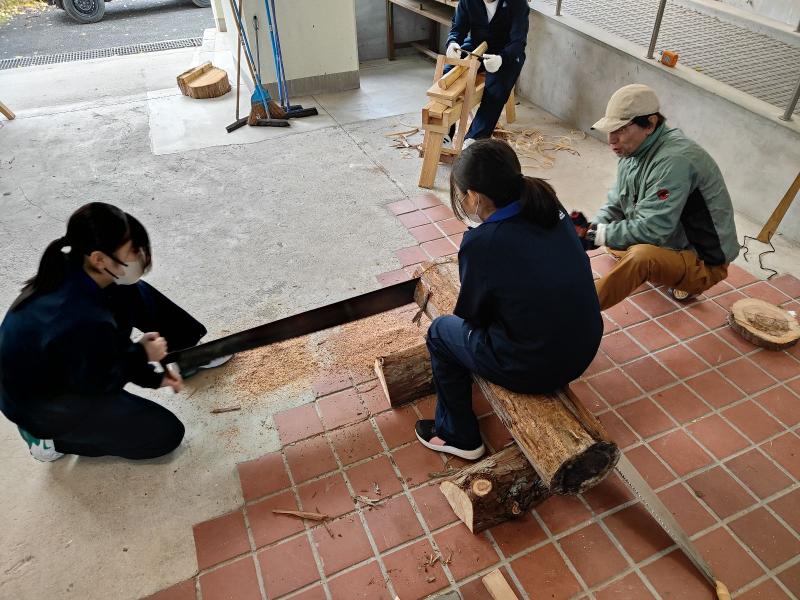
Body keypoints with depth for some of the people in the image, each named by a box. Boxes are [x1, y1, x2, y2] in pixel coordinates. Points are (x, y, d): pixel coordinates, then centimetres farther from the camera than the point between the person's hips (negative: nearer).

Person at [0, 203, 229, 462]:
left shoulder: (74, 272, -16)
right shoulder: (83, 321, -40)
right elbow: (98, 382, -21)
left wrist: (153, 375, 1)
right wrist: (141, 354, -8)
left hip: (53, 363, 8)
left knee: (136, 297, 0)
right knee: (166, 434, -5)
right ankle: (52, 437, 5)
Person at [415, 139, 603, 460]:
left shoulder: (480, 244, -23)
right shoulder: (552, 208, -3)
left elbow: (471, 314, -7)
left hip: (535, 369, -7)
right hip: (585, 348, 7)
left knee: (441, 332, 16)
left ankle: (458, 436, 30)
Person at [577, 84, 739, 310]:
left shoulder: (674, 160, -28)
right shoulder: (634, 149, -3)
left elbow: (650, 230, -31)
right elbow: (615, 205, 4)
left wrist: (596, 234, -26)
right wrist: (591, 228, -14)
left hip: (702, 263, -9)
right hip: (669, 239, 9)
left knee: (641, 256, -36)